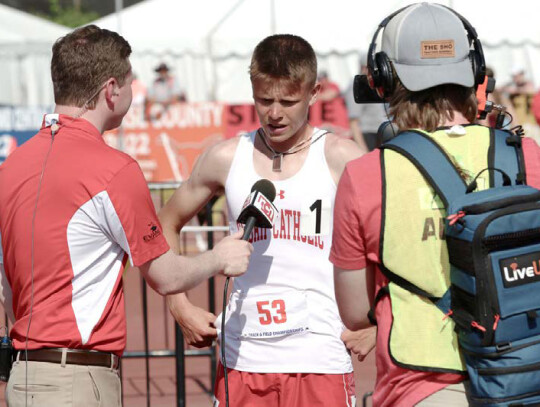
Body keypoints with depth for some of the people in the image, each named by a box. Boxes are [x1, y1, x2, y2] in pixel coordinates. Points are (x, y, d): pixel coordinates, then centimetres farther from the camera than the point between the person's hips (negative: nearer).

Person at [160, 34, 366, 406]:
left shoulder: (341, 159, -2)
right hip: (242, 360, 3)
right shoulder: (226, 159, 8)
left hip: (320, 360, -3)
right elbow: (167, 225, 22)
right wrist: (181, 308, 12)